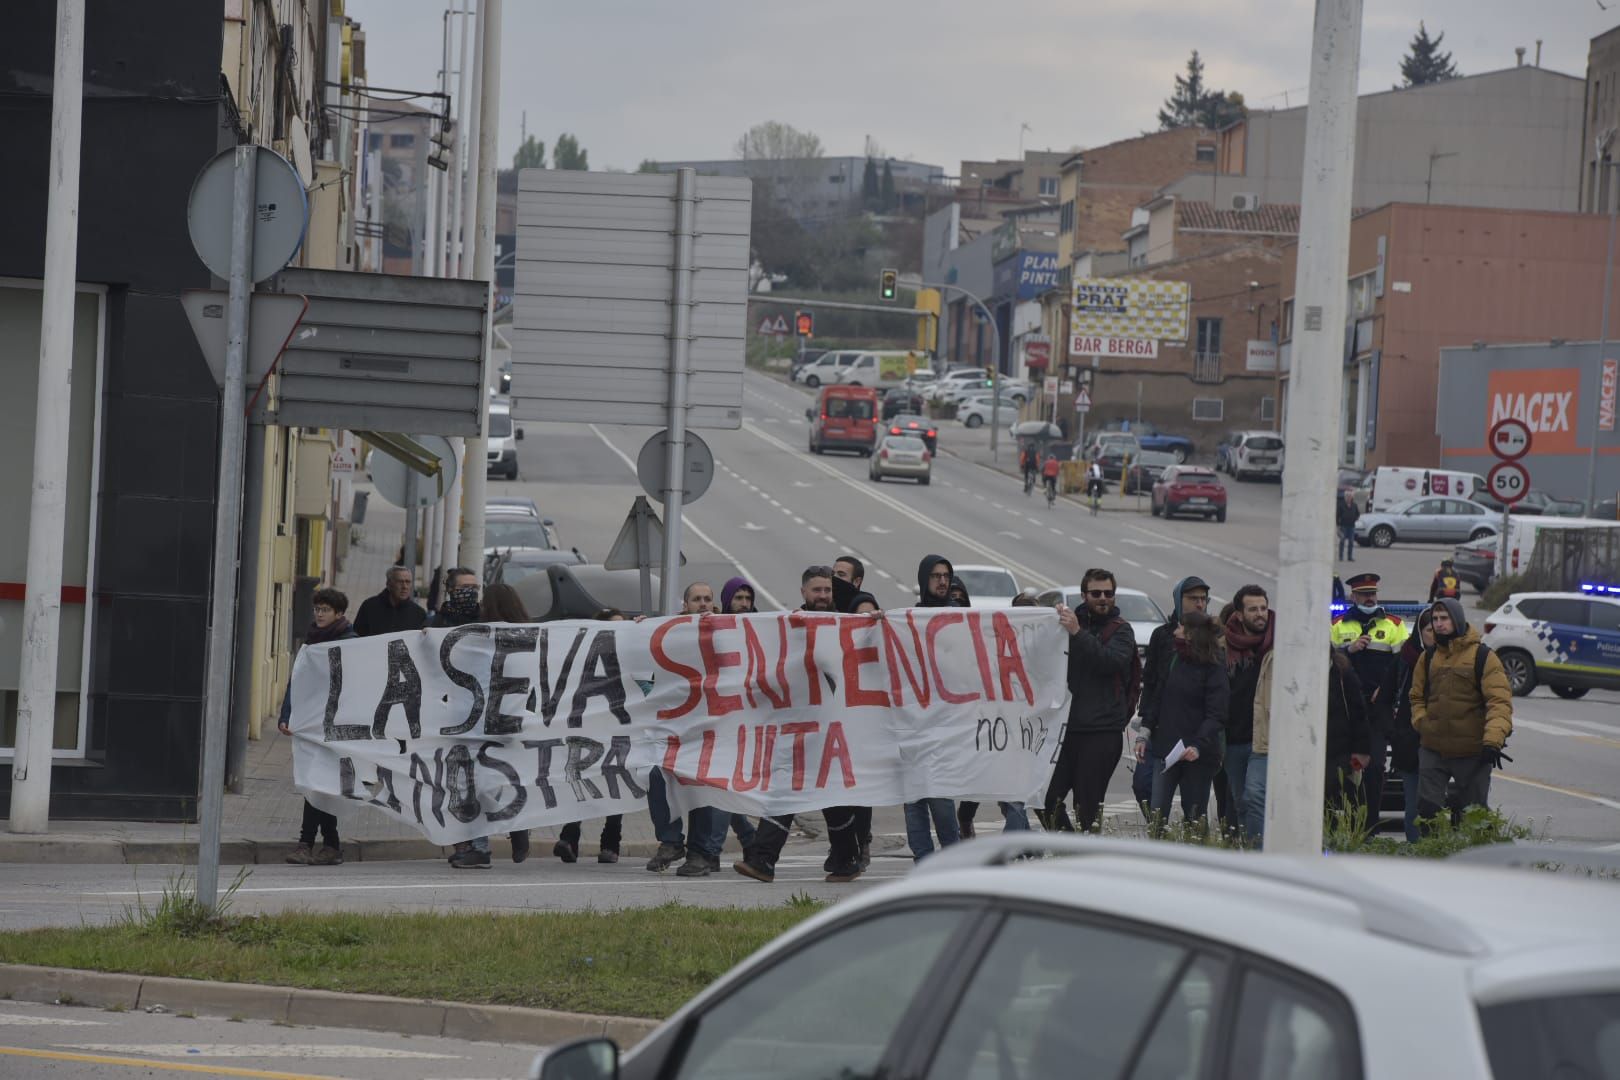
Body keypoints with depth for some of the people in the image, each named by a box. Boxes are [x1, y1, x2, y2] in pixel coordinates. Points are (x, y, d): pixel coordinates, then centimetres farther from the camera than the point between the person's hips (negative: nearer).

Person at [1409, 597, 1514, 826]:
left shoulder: (1482, 656, -6)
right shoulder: (1428, 658, 10)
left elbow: (1500, 701, -12)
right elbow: (1417, 696, 21)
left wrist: (1493, 740, -23)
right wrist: (1421, 723, 2)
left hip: (1473, 753, -4)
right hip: (1432, 749, 4)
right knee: (1427, 808, -1)